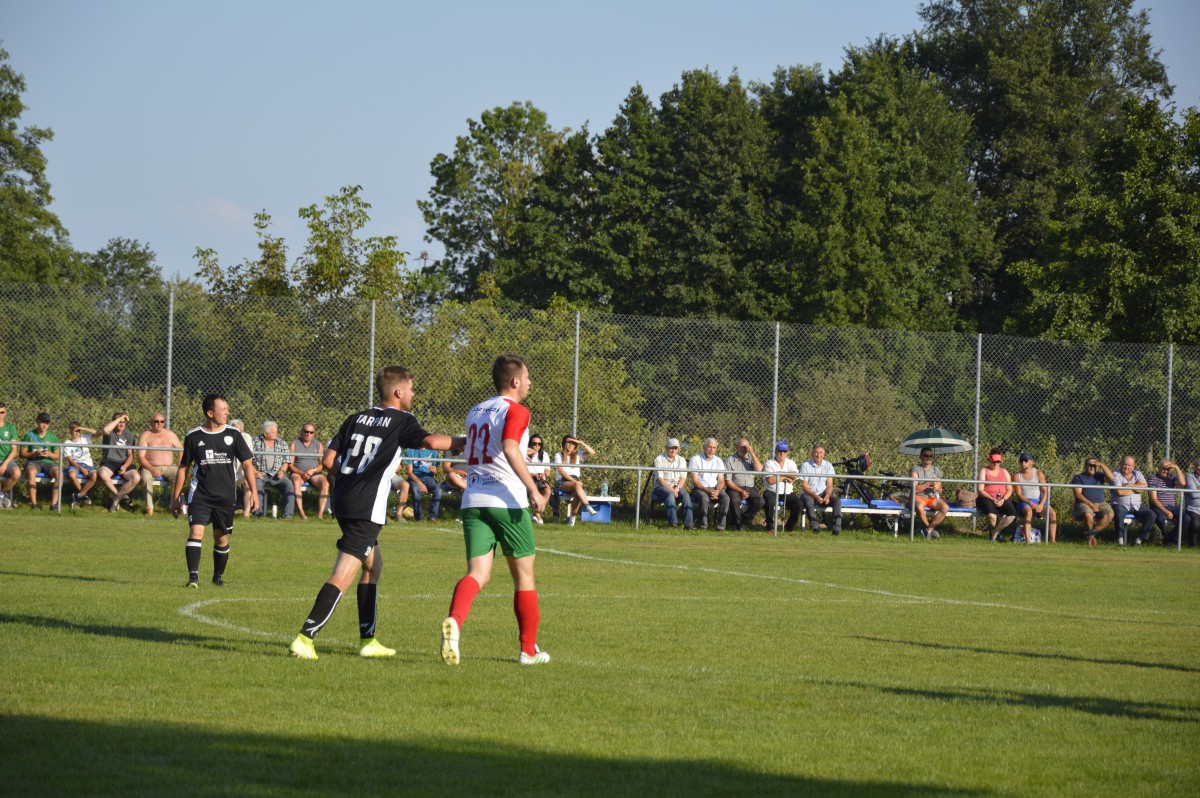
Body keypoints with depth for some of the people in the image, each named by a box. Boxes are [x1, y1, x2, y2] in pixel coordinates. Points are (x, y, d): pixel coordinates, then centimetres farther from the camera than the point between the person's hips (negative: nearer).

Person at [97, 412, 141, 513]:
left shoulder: (129, 435, 11)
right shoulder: (110, 432, 2)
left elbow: (130, 455, 7)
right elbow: (105, 430, -26)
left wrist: (125, 466, -13)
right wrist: (119, 418, -17)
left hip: (124, 463, 2)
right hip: (109, 462, -2)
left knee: (136, 478, -28)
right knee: (103, 475, -38)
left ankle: (116, 500, -12)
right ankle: (121, 495, -14)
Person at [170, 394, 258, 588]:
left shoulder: (233, 435, 1)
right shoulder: (193, 437, 1)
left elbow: (247, 464, 5)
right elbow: (183, 467, 9)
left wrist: (253, 492, -3)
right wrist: (176, 497, 9)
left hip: (225, 496, 1)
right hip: (200, 495, -1)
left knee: (222, 538, 9)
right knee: (196, 531, -18)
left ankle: (219, 576, 27)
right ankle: (193, 577, -21)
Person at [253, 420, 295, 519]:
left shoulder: (282, 444, 15)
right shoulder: (255, 442, 6)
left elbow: (286, 461, 15)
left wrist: (282, 471, -4)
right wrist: (255, 472, -12)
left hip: (277, 474, 2)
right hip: (261, 474, -2)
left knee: (288, 484, -26)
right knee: (257, 484, -35)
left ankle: (288, 514, -27)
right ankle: (259, 513, -33)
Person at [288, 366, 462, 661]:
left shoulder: (356, 419, 16)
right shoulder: (402, 421, -2)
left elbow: (328, 460, 11)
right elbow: (431, 441, -20)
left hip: (343, 502, 8)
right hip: (368, 509, -8)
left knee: (373, 565, 23)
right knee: (343, 575, -11)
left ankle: (367, 639, 24)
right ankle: (305, 637, -21)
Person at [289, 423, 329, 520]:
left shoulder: (319, 445, 14)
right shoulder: (294, 444, 8)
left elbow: (323, 464, 7)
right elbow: (290, 465, -1)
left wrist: (313, 470, -14)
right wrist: (301, 473, -17)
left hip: (315, 473, 2)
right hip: (298, 473, -2)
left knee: (325, 483, -30)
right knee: (296, 482, -37)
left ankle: (320, 514, -37)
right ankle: (301, 513, -44)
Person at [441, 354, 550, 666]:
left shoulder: (475, 412, 18)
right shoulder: (516, 411, -5)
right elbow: (510, 449, -21)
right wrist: (533, 489, -23)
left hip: (473, 500, 5)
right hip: (508, 502, -5)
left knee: (478, 573, -4)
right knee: (524, 576, 10)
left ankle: (454, 620, -35)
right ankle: (528, 649, 17)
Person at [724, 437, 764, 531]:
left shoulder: (751, 458, 12)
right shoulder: (730, 460, 1)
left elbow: (759, 469, -8)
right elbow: (728, 481, -4)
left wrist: (752, 453, -10)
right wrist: (741, 491, -14)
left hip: (749, 488, 3)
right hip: (734, 488, -3)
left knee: (759, 501, -25)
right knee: (734, 500, -36)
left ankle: (743, 520, -8)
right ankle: (738, 523, -11)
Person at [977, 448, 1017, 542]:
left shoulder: (1004, 472, 17)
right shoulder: (984, 471, 6)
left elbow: (1009, 490, 10)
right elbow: (980, 490, -4)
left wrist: (1003, 500, -12)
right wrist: (992, 499, -18)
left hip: (1002, 499, 4)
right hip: (987, 499, -4)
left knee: (1012, 515, -27)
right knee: (992, 515, -37)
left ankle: (994, 533, -7)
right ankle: (997, 532, -2)